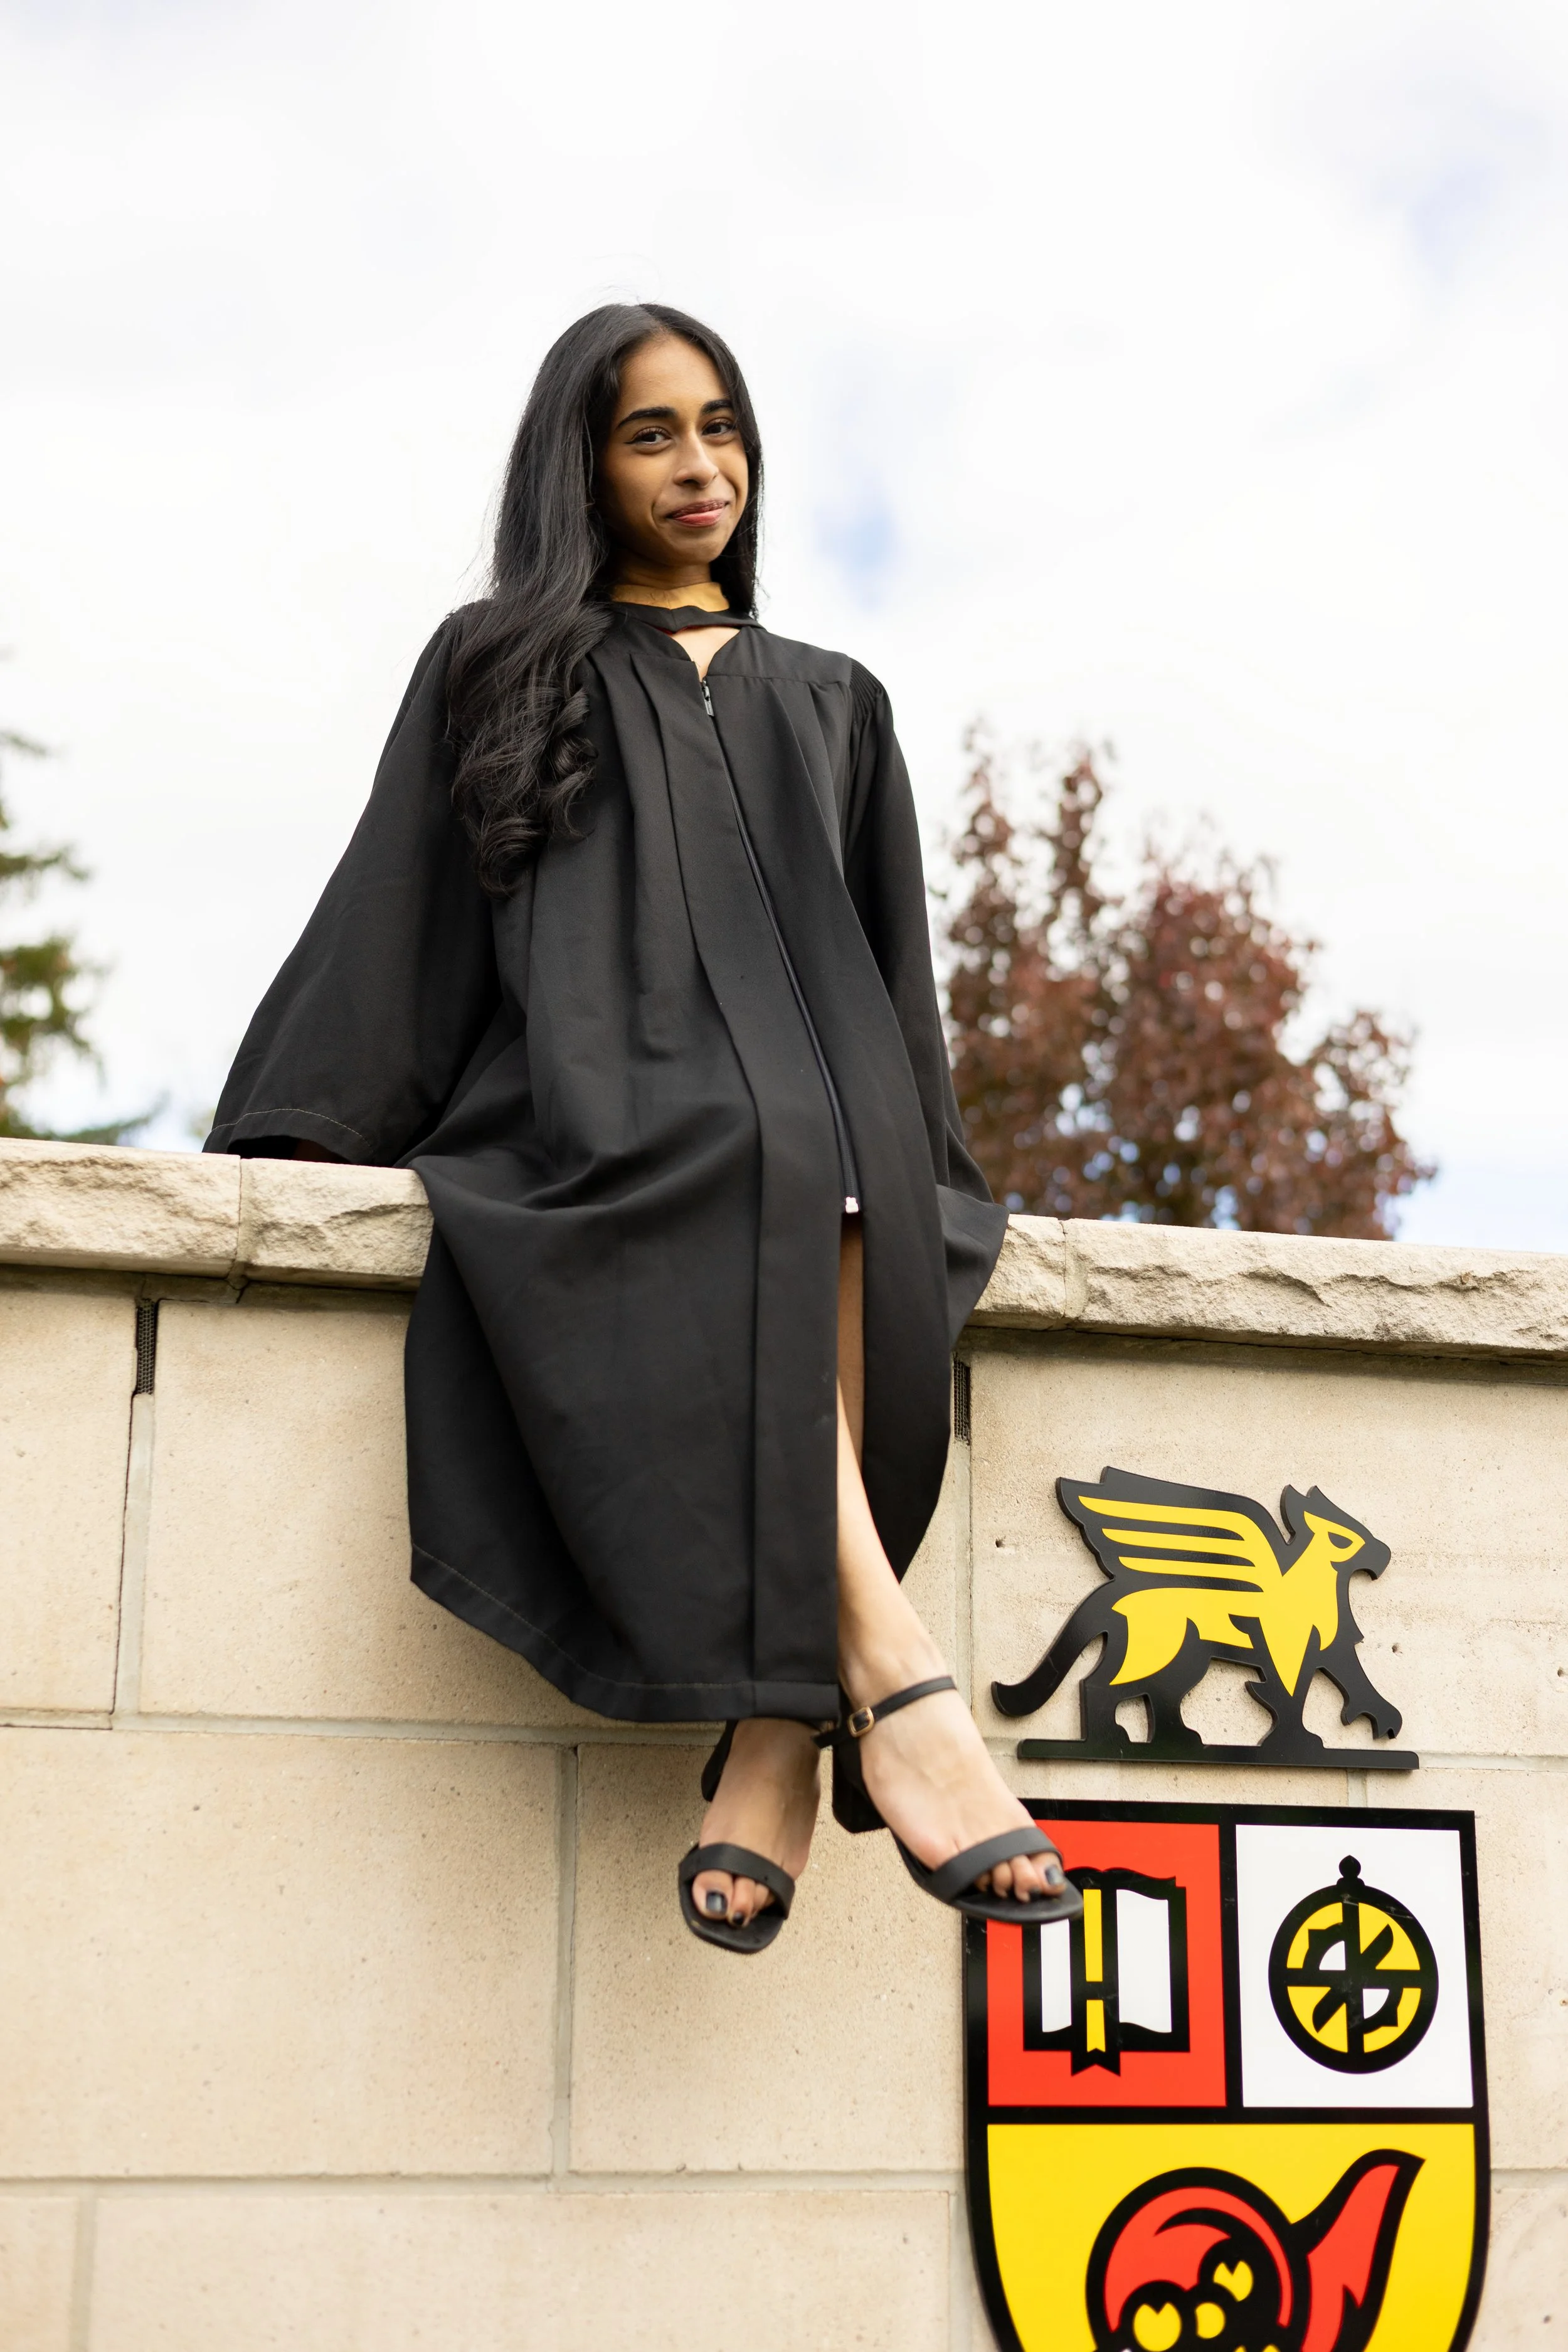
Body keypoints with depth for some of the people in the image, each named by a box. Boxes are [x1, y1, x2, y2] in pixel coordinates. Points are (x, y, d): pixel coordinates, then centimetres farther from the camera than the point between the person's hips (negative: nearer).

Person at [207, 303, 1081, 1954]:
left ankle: (777, 1733, -46)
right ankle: (893, 1686, -47)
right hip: (591, 1115, -2)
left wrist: (916, 1163, 7)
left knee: (832, 1177, -37)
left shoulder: (828, 703, 28)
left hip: (811, 1104, 2)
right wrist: (301, 1143, 0)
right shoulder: (493, 668, 21)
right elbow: (396, 914, 12)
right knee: (761, 1175, -38)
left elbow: (888, 956, 22)